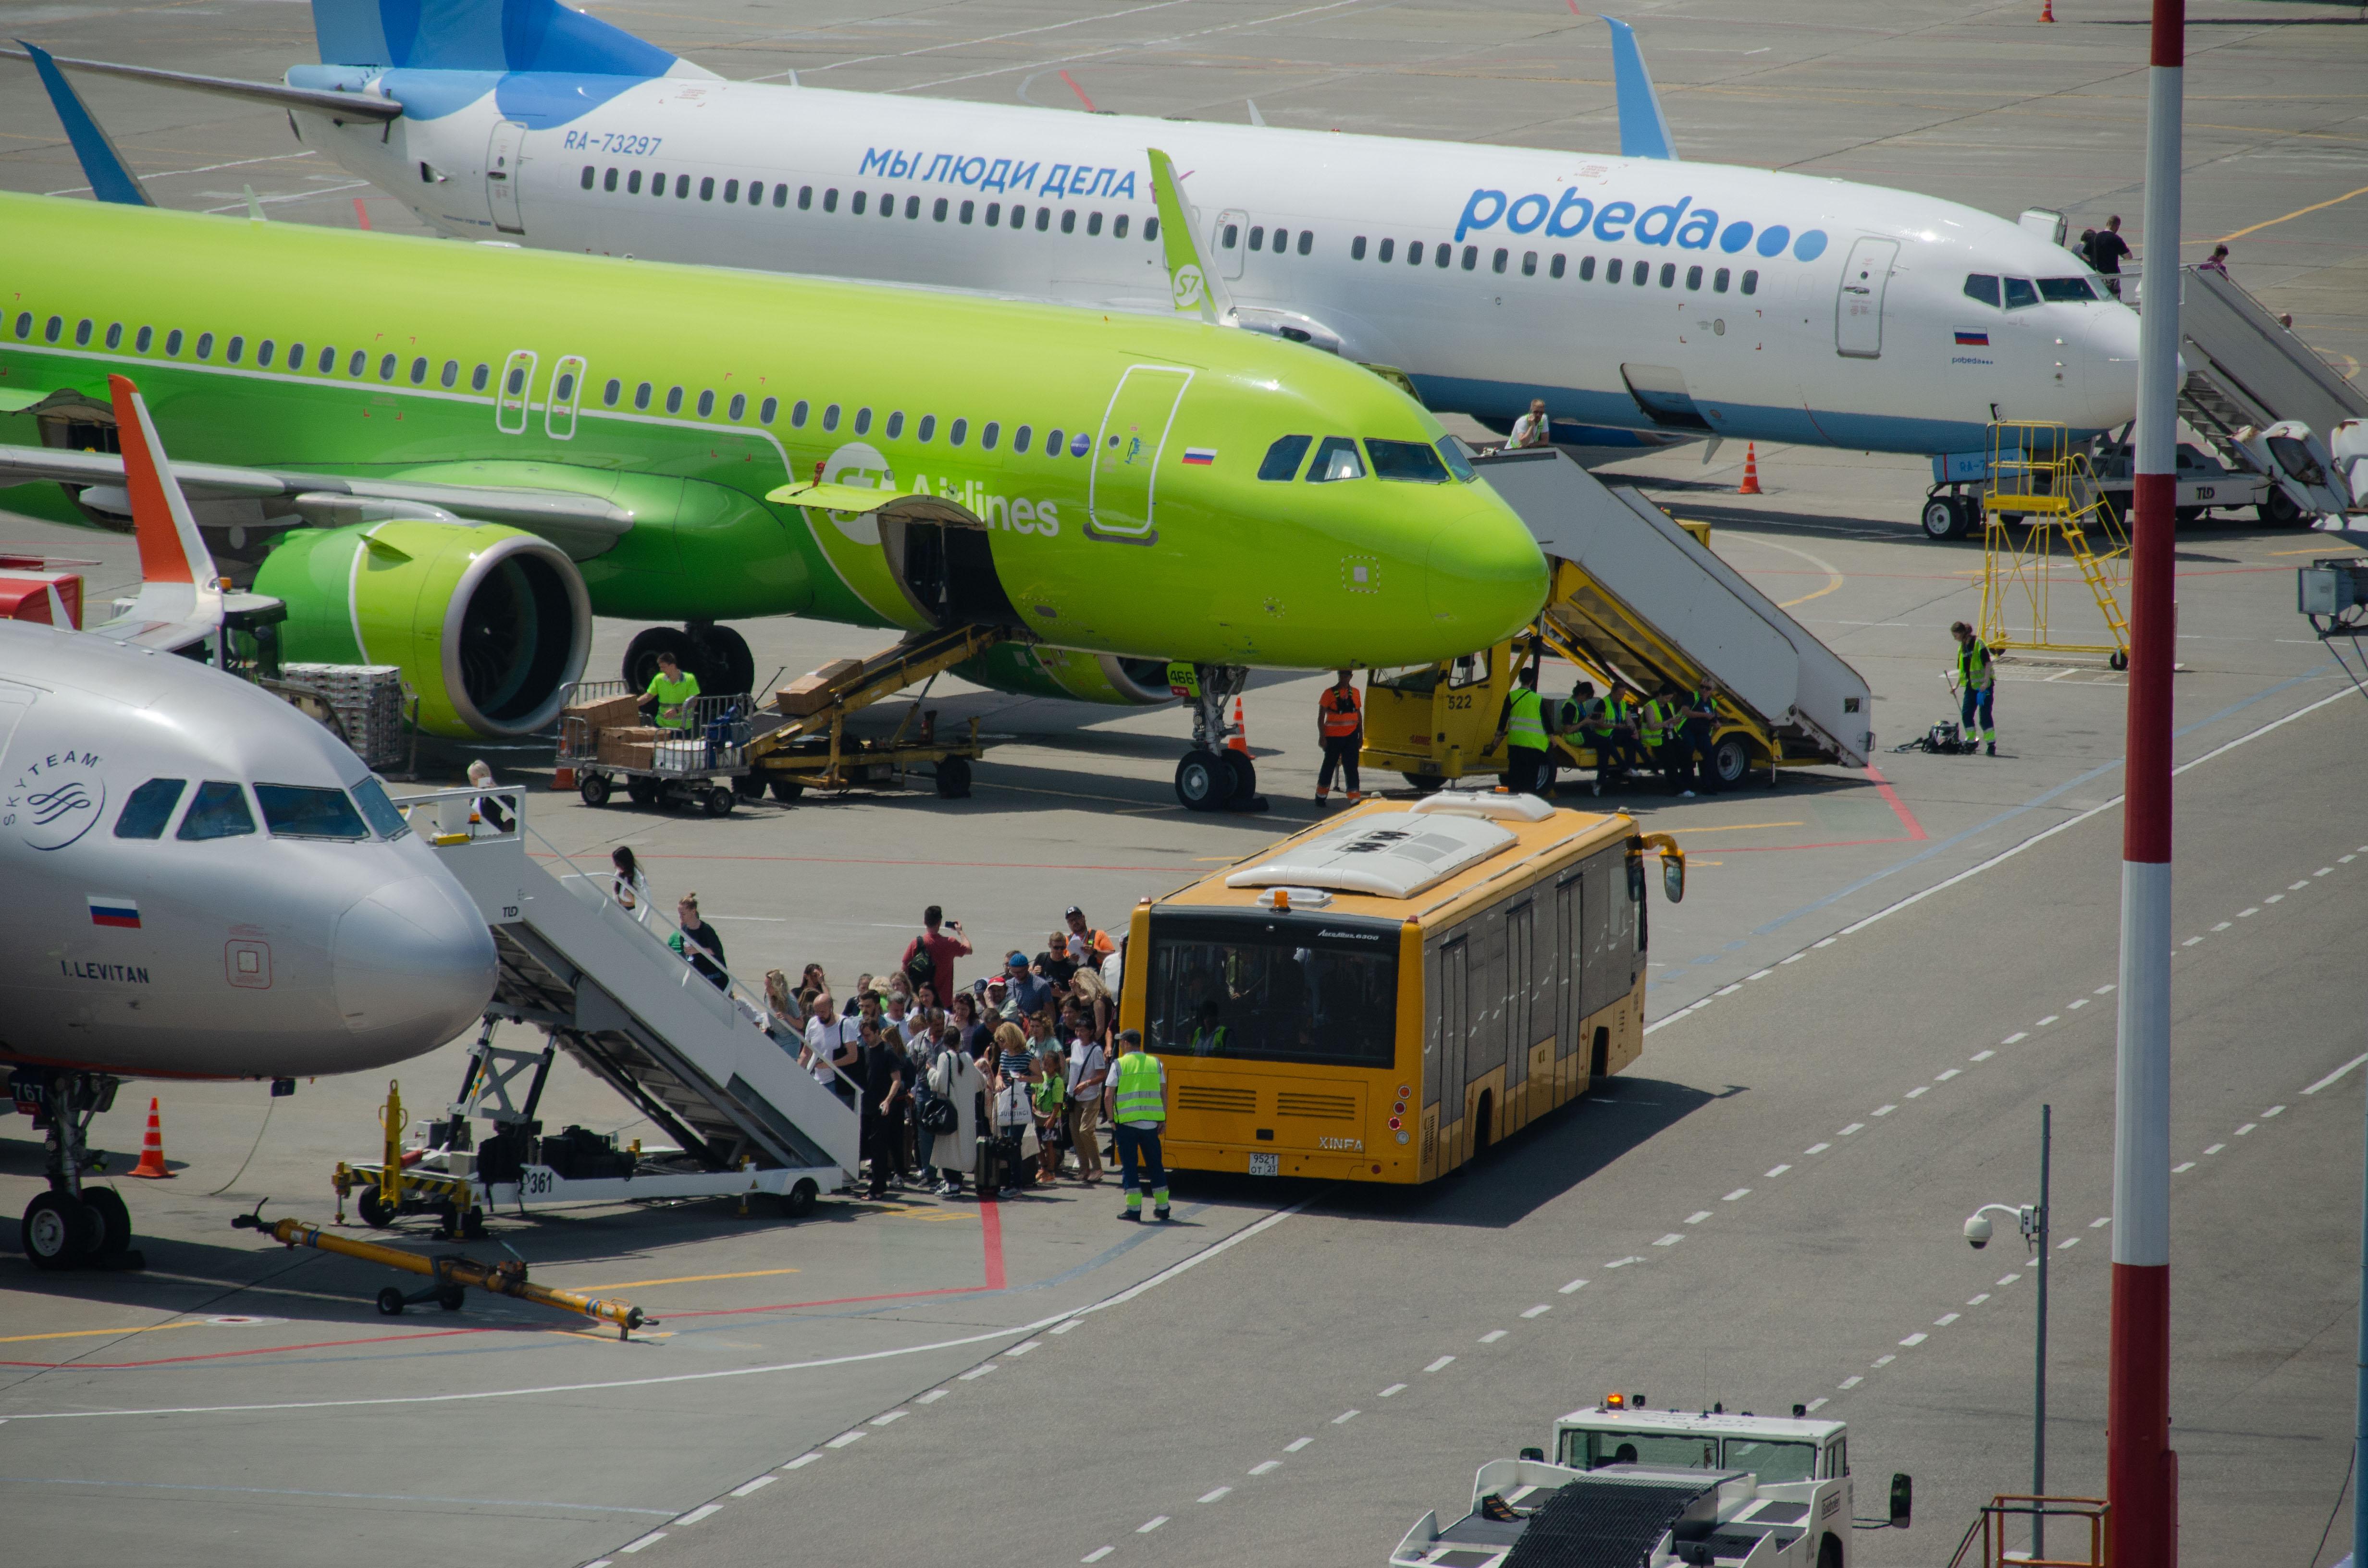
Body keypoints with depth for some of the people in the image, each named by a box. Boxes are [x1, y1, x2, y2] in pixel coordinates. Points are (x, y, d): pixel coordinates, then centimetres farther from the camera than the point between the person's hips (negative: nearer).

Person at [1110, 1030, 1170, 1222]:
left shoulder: (1120, 1065, -3)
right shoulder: (1155, 1063, 7)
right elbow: (1164, 1094, 8)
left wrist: (1111, 1119, 4)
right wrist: (1163, 1119, 13)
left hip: (1127, 1122, -3)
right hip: (1151, 1122, 3)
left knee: (1130, 1165, 3)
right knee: (1155, 1165, 12)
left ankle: (1134, 1208, -1)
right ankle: (1162, 1207, 15)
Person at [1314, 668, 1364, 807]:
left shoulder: (1354, 693, 9)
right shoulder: (1330, 693, -4)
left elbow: (1359, 715, 17)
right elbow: (1321, 716, -5)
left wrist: (1361, 736, 15)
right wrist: (1322, 736, -11)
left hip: (1351, 736, 3)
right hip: (1333, 736, -3)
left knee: (1351, 768, -1)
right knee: (1329, 766, 7)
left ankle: (1355, 800, -2)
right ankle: (1320, 798, 22)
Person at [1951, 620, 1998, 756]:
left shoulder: (1978, 644, -12)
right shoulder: (1962, 648, 12)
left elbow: (1987, 663, -16)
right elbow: (1961, 669, 20)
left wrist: (1986, 682, -21)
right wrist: (1957, 685, 13)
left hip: (1983, 685, -8)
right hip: (1971, 686, 8)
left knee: (1985, 714, -7)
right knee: (1967, 714, 6)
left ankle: (1991, 744, -3)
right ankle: (1970, 742, 17)